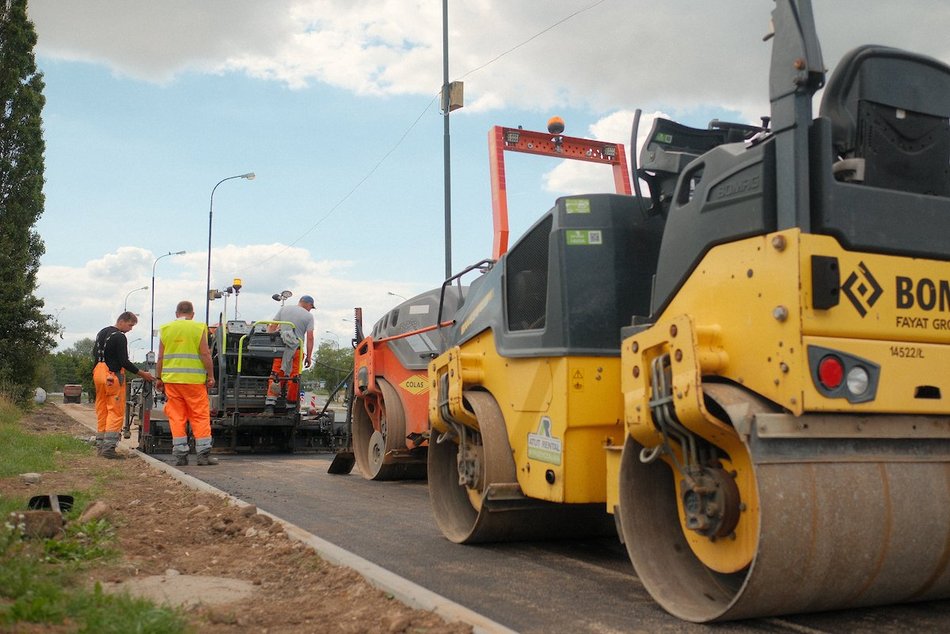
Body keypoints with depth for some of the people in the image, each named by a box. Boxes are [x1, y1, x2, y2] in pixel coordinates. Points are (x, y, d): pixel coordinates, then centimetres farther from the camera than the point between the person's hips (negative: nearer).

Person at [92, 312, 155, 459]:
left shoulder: (102, 332, 16)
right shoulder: (120, 337, -13)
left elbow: (94, 353, 23)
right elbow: (124, 361, -16)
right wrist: (141, 373, -10)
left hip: (98, 373, 9)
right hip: (112, 376, -9)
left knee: (102, 410, 13)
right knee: (116, 412, -7)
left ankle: (100, 445, 15)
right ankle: (108, 447, -13)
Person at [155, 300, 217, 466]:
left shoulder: (165, 329, 7)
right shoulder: (199, 328, -1)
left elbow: (160, 357, 7)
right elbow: (205, 354, -6)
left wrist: (159, 378, 13)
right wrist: (211, 376, -1)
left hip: (171, 379, 3)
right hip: (194, 380, -3)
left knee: (176, 417, 6)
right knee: (200, 416, 3)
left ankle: (180, 455, 5)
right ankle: (203, 454, 1)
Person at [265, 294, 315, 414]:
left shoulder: (284, 309, 14)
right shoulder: (308, 316, 4)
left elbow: (272, 327, 10)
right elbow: (310, 337, -2)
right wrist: (308, 356, 1)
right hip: (296, 348, -3)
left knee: (275, 375, 2)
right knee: (294, 377, 4)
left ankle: (270, 405, -6)